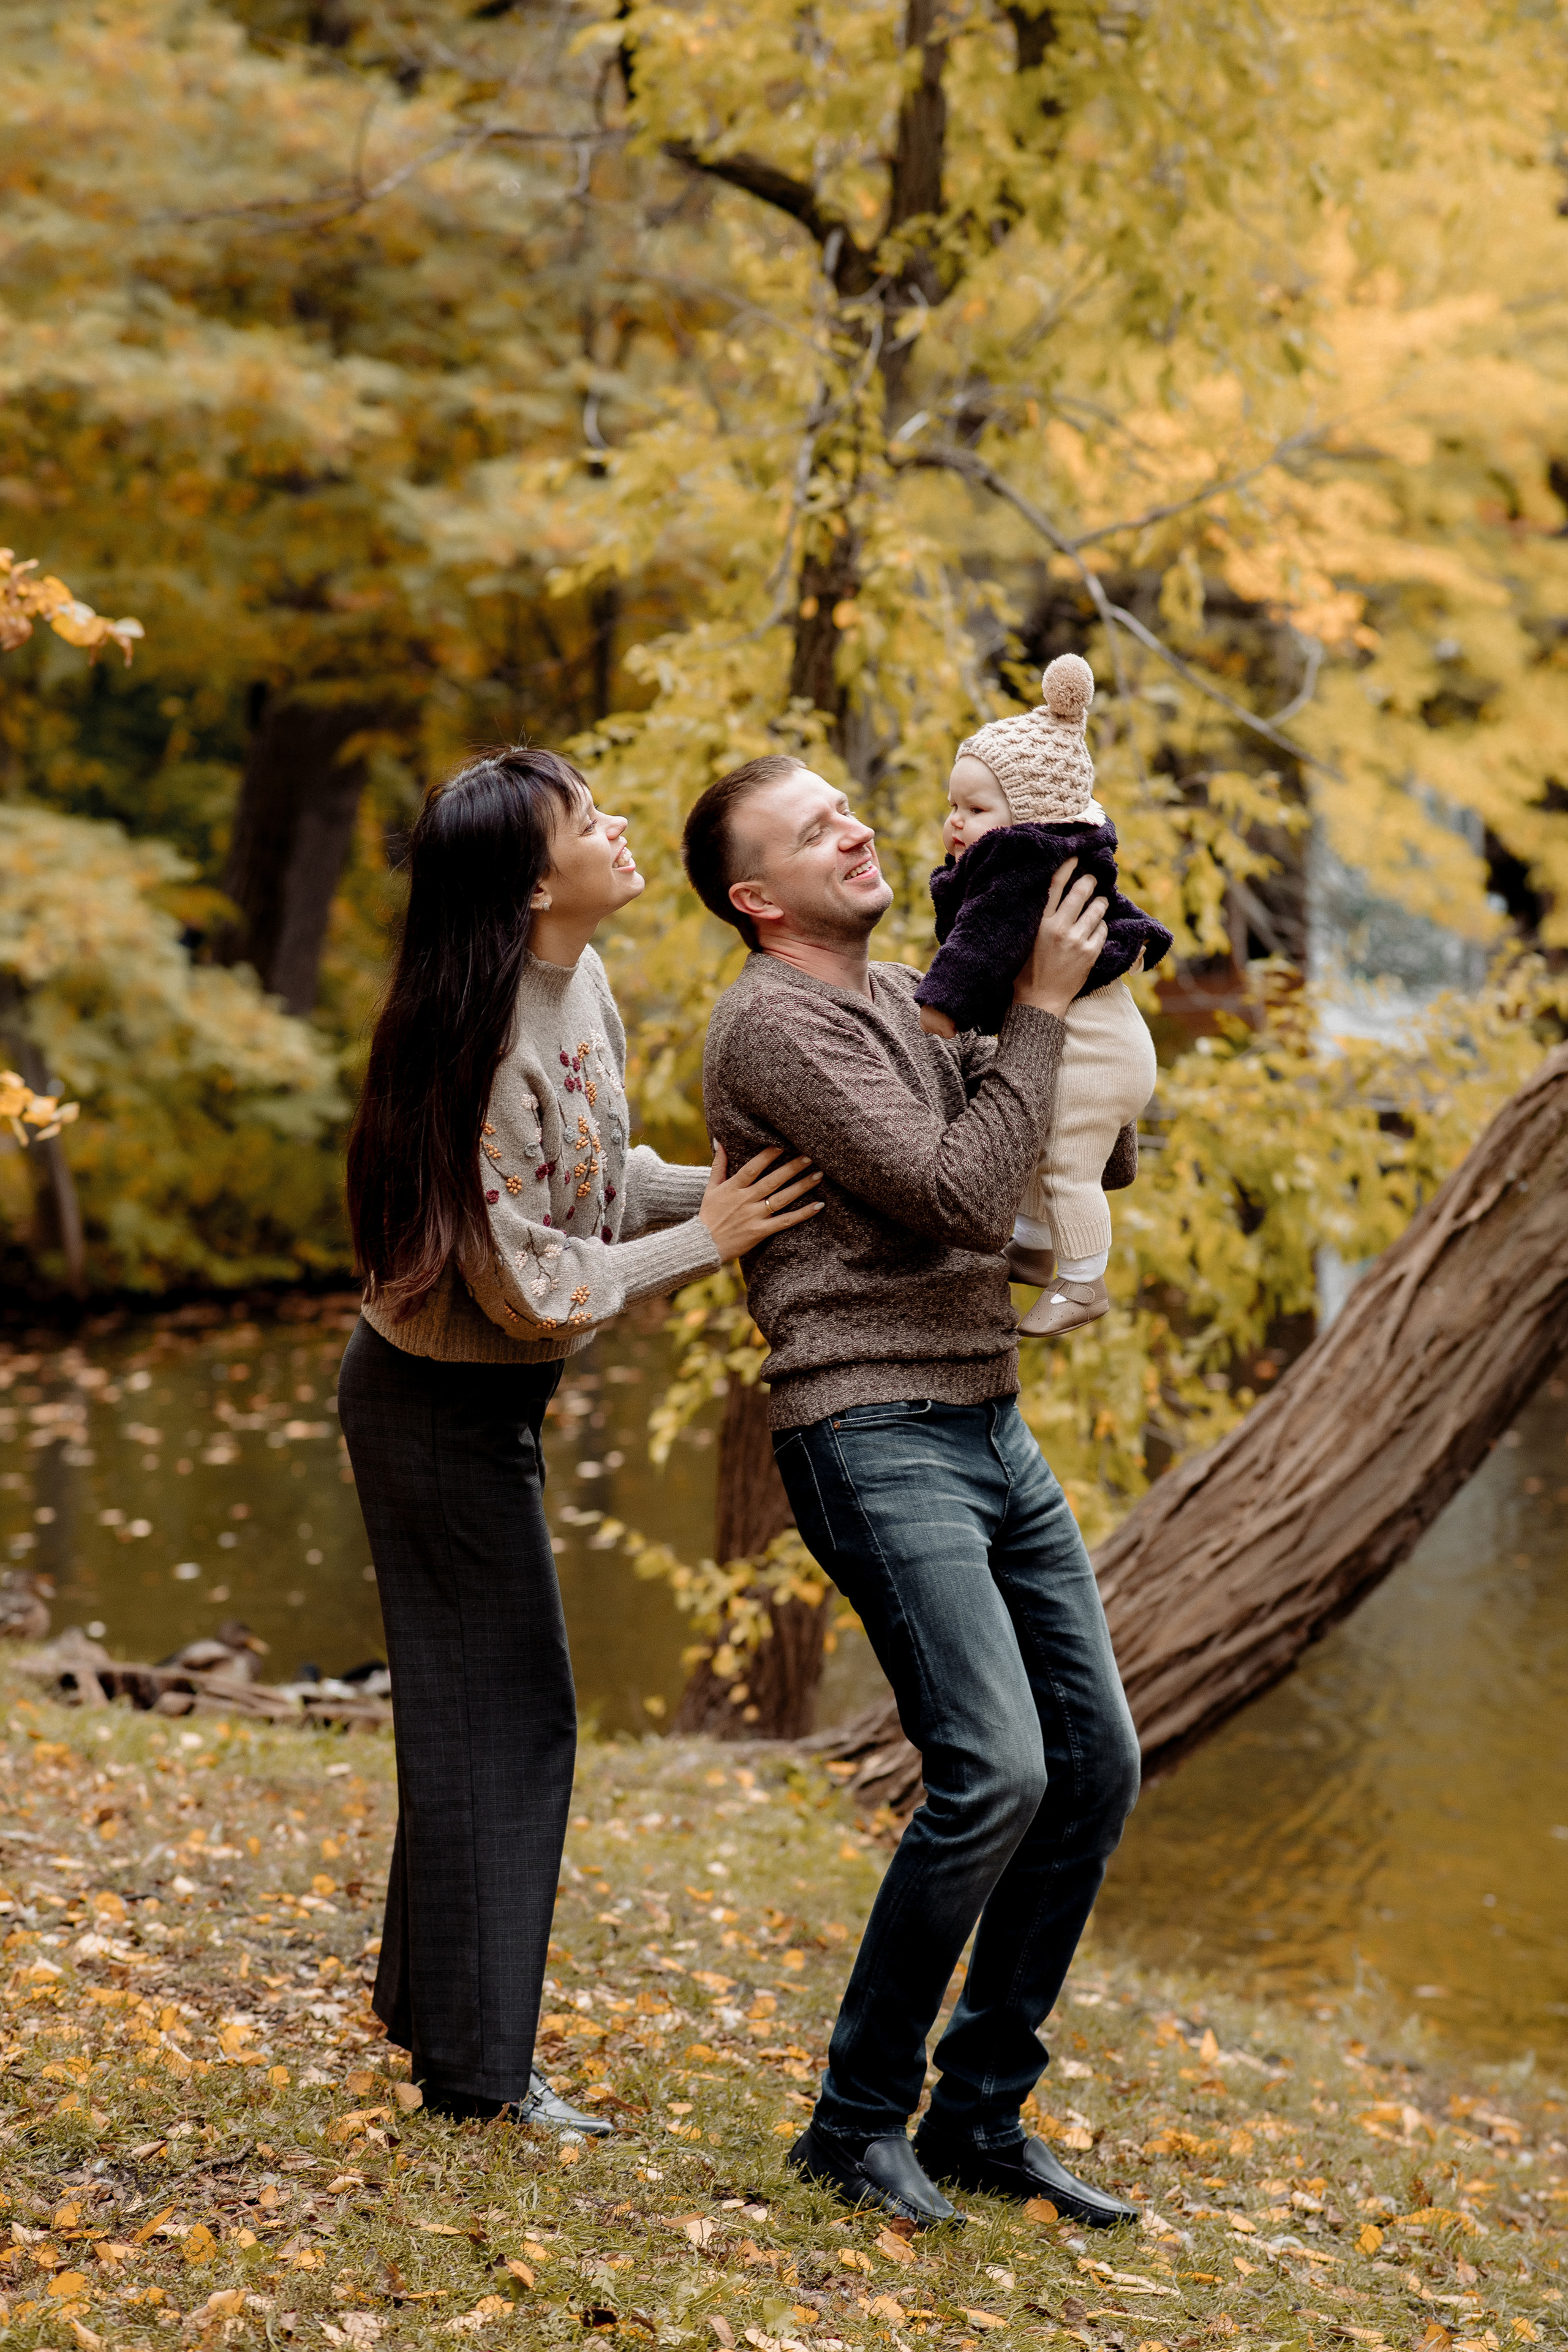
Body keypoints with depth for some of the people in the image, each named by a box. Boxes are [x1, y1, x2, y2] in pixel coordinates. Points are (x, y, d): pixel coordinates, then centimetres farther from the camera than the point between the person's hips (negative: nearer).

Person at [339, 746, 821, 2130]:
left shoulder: (584, 986, -1)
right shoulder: (493, 1044, -28)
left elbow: (599, 1175, 12)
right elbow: (535, 1286, -27)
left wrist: (733, 1191, -3)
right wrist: (708, 1237, -19)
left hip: (480, 1401, 9)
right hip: (445, 1403, -9)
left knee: (478, 1706, 19)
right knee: (506, 1714, -1)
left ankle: (430, 2004, 35)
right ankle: (477, 2064, 9)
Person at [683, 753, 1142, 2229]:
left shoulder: (907, 997, 18)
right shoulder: (774, 1024, -10)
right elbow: (963, 1198, -17)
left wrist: (1046, 970, 8)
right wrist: (1038, 1008, -12)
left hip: (989, 1427, 9)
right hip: (874, 1436, -9)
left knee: (1096, 1763, 6)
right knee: (994, 1772, -19)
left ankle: (979, 2116, 17)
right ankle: (857, 2120, -2)